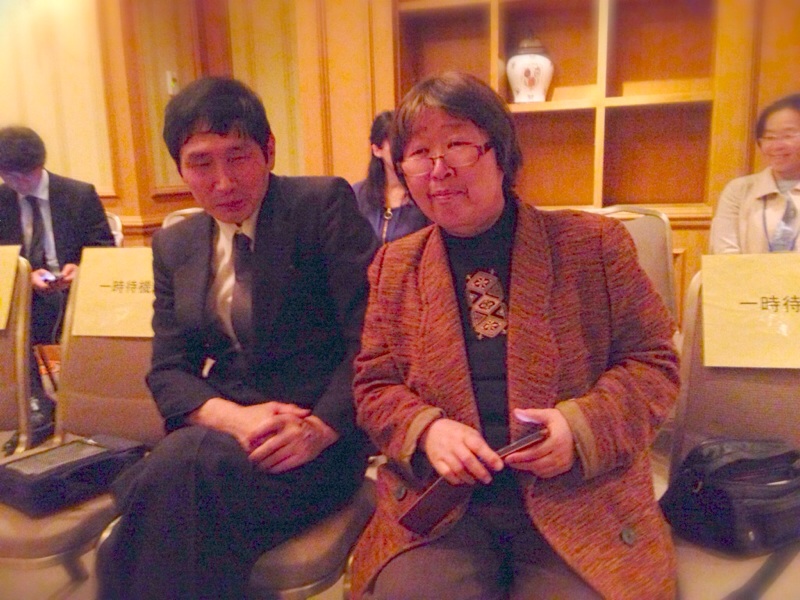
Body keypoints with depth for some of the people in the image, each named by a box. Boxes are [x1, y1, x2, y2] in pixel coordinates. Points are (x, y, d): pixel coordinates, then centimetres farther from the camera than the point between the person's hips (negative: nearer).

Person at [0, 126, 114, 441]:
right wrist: (26, 275, -16)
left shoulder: (80, 194, 1)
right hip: (25, 295, 2)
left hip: (76, 290, -1)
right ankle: (36, 405, -20)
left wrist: (80, 268, -19)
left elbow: (104, 248, 3)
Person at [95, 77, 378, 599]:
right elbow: (168, 371, 8)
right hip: (222, 433, 4)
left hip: (321, 441, -3)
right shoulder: (174, 246, 12)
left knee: (182, 465, -30)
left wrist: (323, 425, -21)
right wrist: (235, 418, -12)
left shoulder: (324, 203, -3)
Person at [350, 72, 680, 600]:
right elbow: (374, 384, 9)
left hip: (581, 498, 0)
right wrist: (426, 429, -12)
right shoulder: (394, 265, 7)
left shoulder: (594, 241, 0)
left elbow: (653, 362, 3)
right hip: (440, 502, 1)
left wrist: (583, 425, -15)